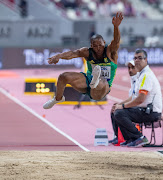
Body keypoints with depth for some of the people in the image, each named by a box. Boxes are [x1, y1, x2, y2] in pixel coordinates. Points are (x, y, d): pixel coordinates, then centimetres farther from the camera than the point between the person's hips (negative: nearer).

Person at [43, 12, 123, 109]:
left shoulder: (110, 52, -13)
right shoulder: (88, 52, -6)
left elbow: (116, 41, -32)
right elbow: (74, 53, -22)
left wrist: (116, 26, -54)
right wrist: (59, 56, -43)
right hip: (88, 79, 4)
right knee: (64, 77, -11)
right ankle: (58, 98, 13)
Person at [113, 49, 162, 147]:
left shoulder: (146, 75, -17)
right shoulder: (141, 74, 17)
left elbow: (140, 99, -23)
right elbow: (137, 97, 24)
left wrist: (123, 106, -12)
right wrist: (121, 105, 13)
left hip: (151, 113, -10)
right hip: (146, 110, 10)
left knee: (119, 113, -21)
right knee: (117, 111, 14)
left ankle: (140, 138, -14)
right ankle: (130, 139, 11)